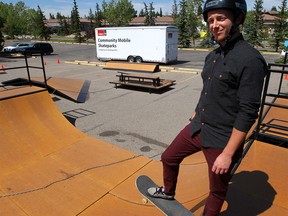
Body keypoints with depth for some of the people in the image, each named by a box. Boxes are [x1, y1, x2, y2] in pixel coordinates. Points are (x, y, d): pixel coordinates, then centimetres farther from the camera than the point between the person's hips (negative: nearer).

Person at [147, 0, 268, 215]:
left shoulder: (250, 59, -19)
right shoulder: (213, 55, 6)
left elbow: (248, 113, -20)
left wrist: (228, 154, -19)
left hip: (222, 140, -7)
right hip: (196, 128, 8)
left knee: (217, 191, 13)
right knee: (168, 158, 21)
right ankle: (168, 192, 50)